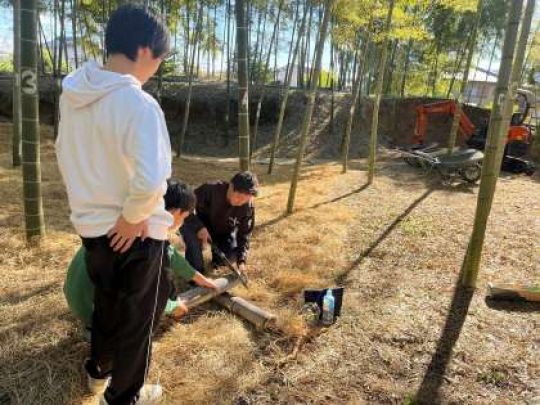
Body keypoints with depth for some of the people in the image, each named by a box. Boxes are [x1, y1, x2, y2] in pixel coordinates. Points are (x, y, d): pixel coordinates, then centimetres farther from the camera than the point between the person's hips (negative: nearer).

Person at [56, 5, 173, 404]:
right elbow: (150, 181, -36)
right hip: (136, 233, -7)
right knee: (136, 318, 16)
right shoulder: (139, 104, -25)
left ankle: (98, 368, 55)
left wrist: (89, 202, 17)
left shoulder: (72, 93, -1)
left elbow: (65, 156, 10)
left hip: (91, 226, 7)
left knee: (106, 303, 30)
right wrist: (132, 218, -19)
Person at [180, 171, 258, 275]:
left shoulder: (248, 208, -22)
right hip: (199, 226, -2)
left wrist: (241, 260, -28)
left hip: (223, 232, 3)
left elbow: (244, 234, -14)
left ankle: (217, 255, 15)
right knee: (192, 237, -35)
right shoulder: (211, 189, -32)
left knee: (232, 255, -21)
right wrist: (199, 226, -39)